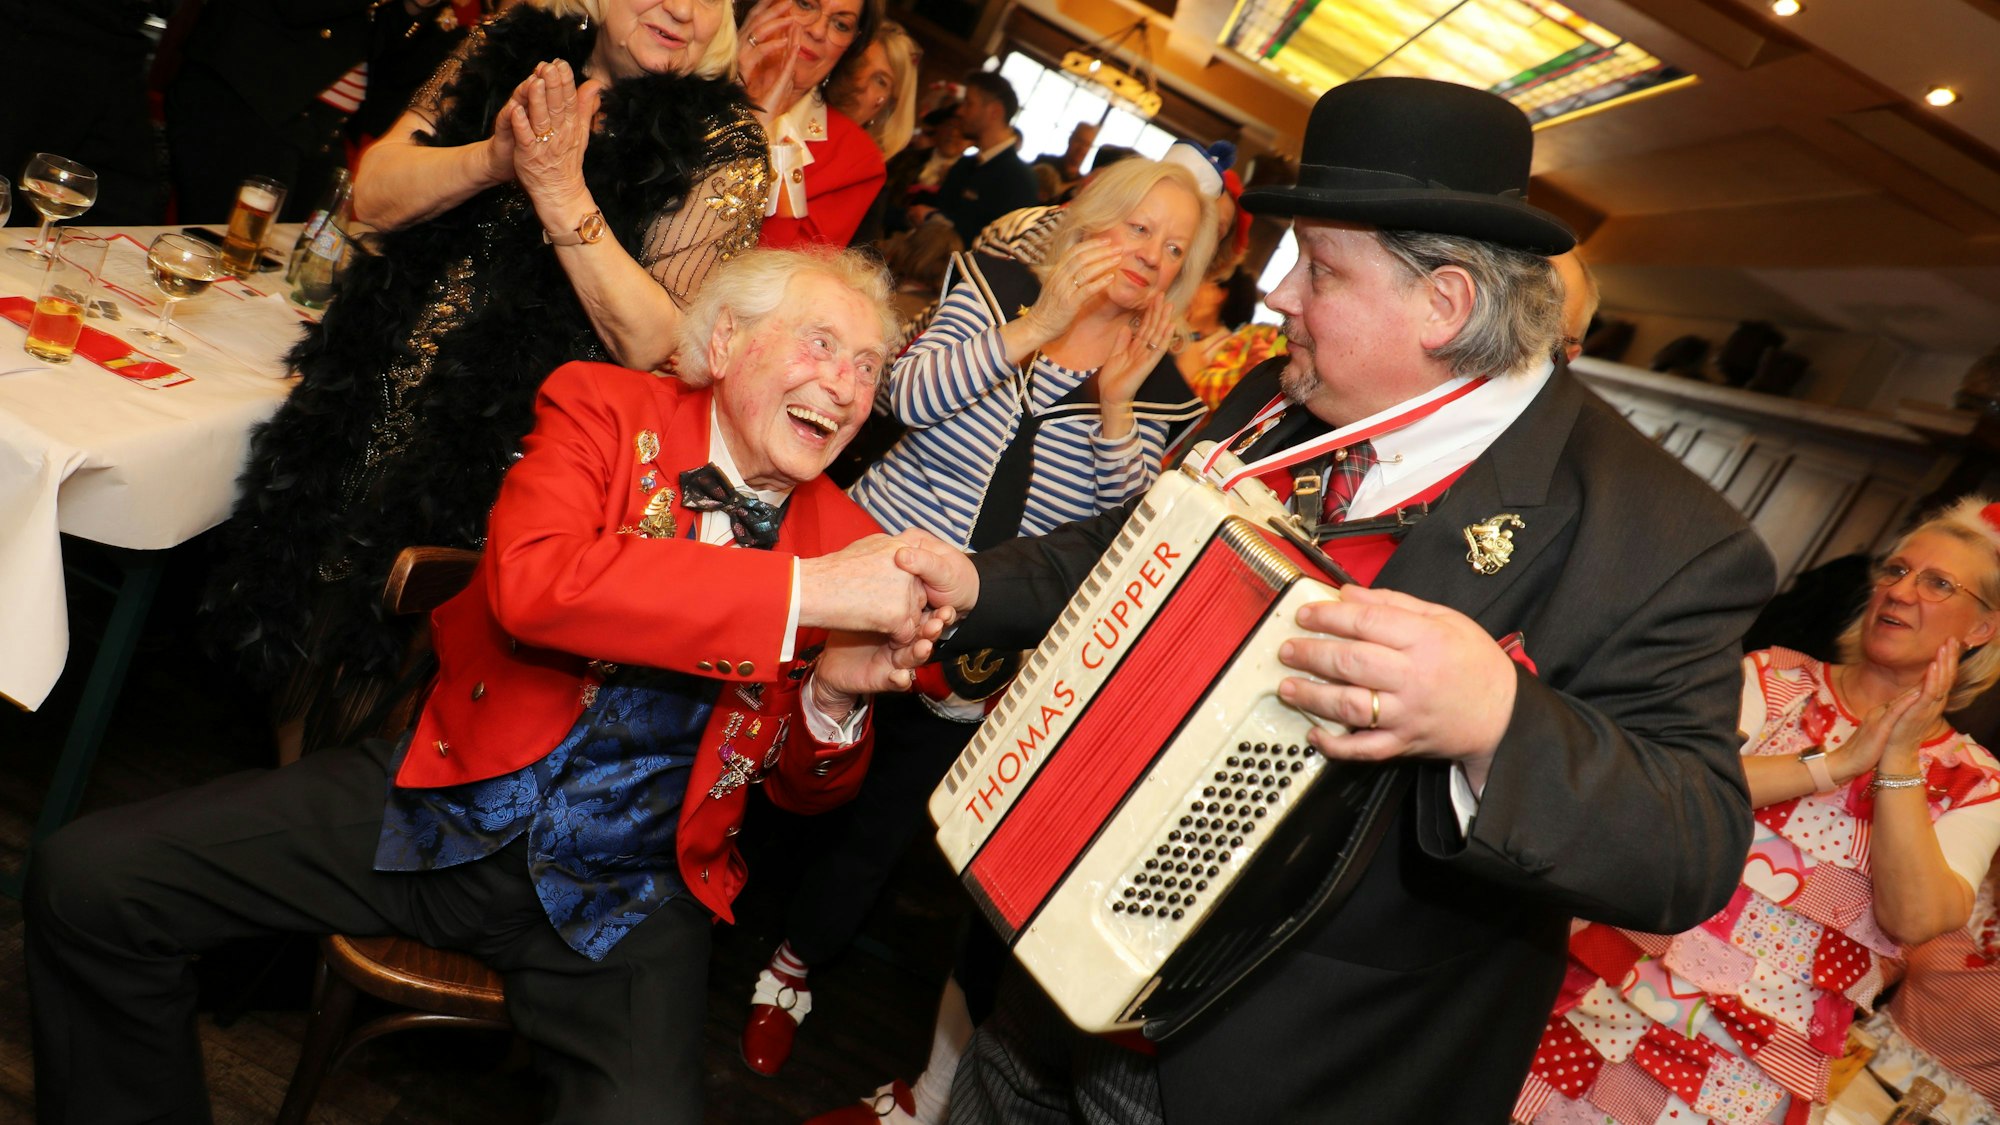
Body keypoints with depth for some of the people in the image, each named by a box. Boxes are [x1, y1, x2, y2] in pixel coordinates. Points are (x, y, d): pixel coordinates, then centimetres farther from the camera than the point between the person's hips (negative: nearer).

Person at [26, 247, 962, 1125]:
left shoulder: (846, 541, 2)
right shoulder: (603, 407, -4)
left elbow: (805, 790, 10)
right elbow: (532, 583, -26)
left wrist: (834, 699, -14)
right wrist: (807, 591, -28)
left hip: (631, 891, 1)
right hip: (454, 800, 0)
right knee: (87, 877, -8)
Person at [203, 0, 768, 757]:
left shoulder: (720, 144, -8)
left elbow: (653, 343, -17)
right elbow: (375, 195, -2)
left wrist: (563, 191, -25)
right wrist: (494, 157, -20)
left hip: (509, 455, -4)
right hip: (376, 403, 5)